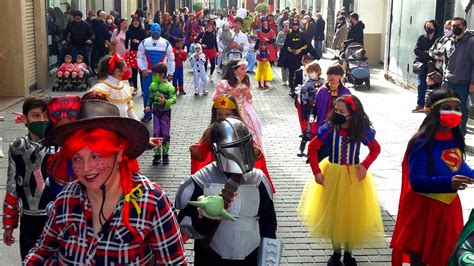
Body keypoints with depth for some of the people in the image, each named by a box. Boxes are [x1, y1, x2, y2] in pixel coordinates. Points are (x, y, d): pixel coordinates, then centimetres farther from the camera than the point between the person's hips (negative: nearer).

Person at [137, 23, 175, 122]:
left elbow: (171, 59, 4)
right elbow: (139, 57, 4)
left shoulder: (166, 43, 0)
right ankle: (147, 114, 18)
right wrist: (142, 69, -9)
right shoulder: (144, 43, 1)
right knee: (147, 94, 5)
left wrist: (170, 73, 1)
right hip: (147, 73, 1)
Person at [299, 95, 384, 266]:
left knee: (352, 214, 9)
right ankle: (336, 252, 28)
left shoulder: (361, 131, -13)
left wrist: (365, 165, -12)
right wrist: (316, 172, -14)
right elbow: (312, 148, -9)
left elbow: (376, 149, 2)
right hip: (332, 174, 0)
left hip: (354, 176, 0)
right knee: (333, 213, 10)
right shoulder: (329, 128, -16)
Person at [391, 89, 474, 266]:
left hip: (448, 206, 6)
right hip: (424, 208, -6)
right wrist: (448, 183, -37)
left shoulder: (456, 139, -1)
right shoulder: (422, 142, -21)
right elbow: (416, 180, -26)